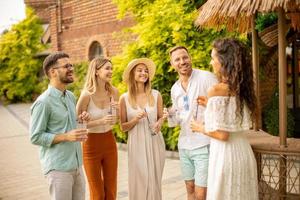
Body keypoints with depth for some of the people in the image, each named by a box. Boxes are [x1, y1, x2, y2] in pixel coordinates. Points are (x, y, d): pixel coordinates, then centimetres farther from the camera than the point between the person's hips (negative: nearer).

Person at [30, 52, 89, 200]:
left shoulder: (71, 96, 8)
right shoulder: (43, 102, -15)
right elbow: (36, 137, -13)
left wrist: (81, 118, 1)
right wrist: (66, 137, -22)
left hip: (76, 165, 7)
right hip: (58, 168, -7)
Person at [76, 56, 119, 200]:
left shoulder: (114, 92, -4)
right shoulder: (87, 95, -18)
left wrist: (117, 110, -12)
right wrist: (101, 121, -23)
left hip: (109, 143, 5)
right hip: (91, 145, -4)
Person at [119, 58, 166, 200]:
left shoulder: (156, 95, 0)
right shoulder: (124, 98, -4)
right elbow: (123, 127, 0)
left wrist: (159, 123, -9)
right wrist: (136, 119, -17)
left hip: (155, 143, 2)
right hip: (137, 144, -1)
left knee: (154, 181, 8)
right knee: (139, 182, 2)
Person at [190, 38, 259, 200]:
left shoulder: (217, 90, -17)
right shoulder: (242, 88, 5)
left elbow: (222, 134, -20)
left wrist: (201, 129, -2)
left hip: (225, 154, -7)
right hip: (244, 153, 7)